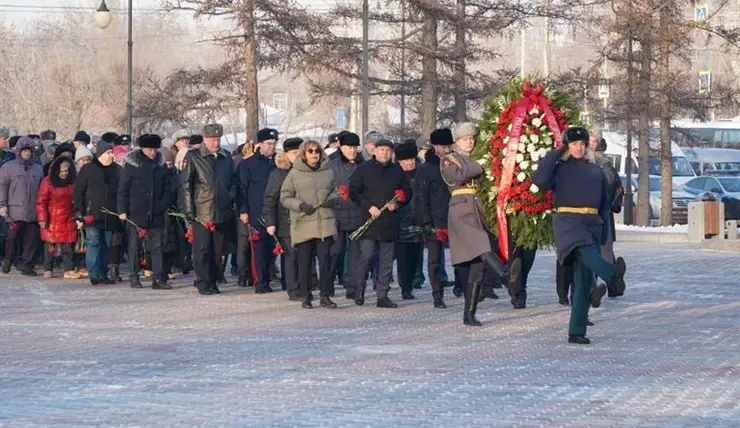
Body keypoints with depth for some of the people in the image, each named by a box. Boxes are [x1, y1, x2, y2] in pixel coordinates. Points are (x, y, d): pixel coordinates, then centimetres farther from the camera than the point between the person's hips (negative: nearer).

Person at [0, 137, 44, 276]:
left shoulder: (38, 169, 16)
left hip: (33, 211, 3)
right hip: (16, 210, -3)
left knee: (32, 239, -1)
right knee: (13, 237, -3)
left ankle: (27, 264, 6)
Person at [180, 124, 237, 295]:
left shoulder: (226, 157, 12)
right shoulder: (193, 157, -2)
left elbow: (233, 182, 23)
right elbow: (185, 186, -2)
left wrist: (231, 197, 6)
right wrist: (189, 210, -7)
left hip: (223, 213, 4)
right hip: (202, 214, -4)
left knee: (219, 250, 6)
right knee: (202, 250, -3)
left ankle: (213, 281, 16)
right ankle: (203, 283, 4)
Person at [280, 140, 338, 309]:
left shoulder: (328, 172, 11)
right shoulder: (294, 173, 2)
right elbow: (285, 197, 4)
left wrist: (331, 200, -3)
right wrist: (300, 205, -12)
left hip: (325, 223, 2)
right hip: (303, 224, -2)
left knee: (325, 260, -2)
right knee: (304, 261, 2)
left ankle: (325, 295, 6)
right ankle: (306, 296, 12)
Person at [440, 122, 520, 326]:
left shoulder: (477, 161, 26)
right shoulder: (449, 160, 7)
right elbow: (457, 176, -13)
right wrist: (479, 167, -5)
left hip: (478, 213, 7)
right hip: (461, 212, -7)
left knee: (477, 268, 0)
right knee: (481, 245, -33)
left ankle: (469, 315, 1)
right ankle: (505, 275, -61)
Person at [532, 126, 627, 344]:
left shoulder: (596, 171, 19)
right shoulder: (559, 169, 7)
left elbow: (604, 203, 25)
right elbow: (540, 180, -14)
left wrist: (603, 229, 13)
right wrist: (556, 154, -5)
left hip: (592, 223, 4)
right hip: (567, 220, -4)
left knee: (583, 278, -2)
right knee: (585, 250, -36)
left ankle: (576, 332, -2)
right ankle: (612, 276, -66)